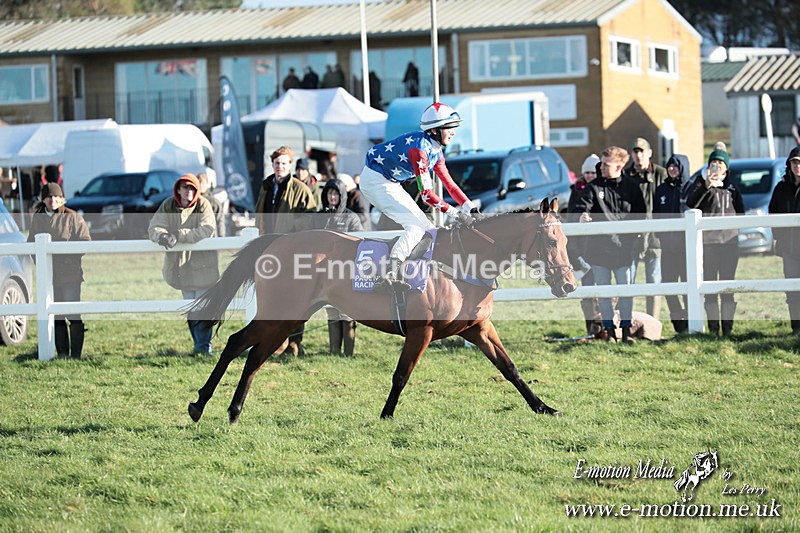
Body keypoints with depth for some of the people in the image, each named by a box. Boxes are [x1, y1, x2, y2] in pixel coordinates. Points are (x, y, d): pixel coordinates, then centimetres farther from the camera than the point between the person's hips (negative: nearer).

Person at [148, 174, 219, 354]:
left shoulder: (203, 205, -8)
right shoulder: (168, 205, 2)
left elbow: (207, 230, -23)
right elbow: (154, 228, -3)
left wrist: (178, 236, -27)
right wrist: (162, 236, -28)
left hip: (202, 263, -4)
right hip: (181, 264, 4)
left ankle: (204, 345, -2)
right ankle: (198, 343, 18)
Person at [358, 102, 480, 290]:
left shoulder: (436, 151, 6)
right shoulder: (420, 146, -25)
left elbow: (449, 184, 6)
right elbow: (426, 193, -27)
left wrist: (472, 209, -5)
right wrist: (453, 212, -27)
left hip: (390, 184, 10)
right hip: (376, 181, -10)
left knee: (427, 229, 7)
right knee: (416, 226, -21)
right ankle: (389, 277, -33)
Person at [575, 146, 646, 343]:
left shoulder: (631, 187, 6)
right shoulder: (594, 187, 4)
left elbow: (639, 215, 12)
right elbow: (583, 206, -8)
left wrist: (634, 237, 2)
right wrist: (582, 216, -31)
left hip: (623, 247, 0)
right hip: (599, 246, 0)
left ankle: (626, 328, 7)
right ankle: (609, 329, 13)